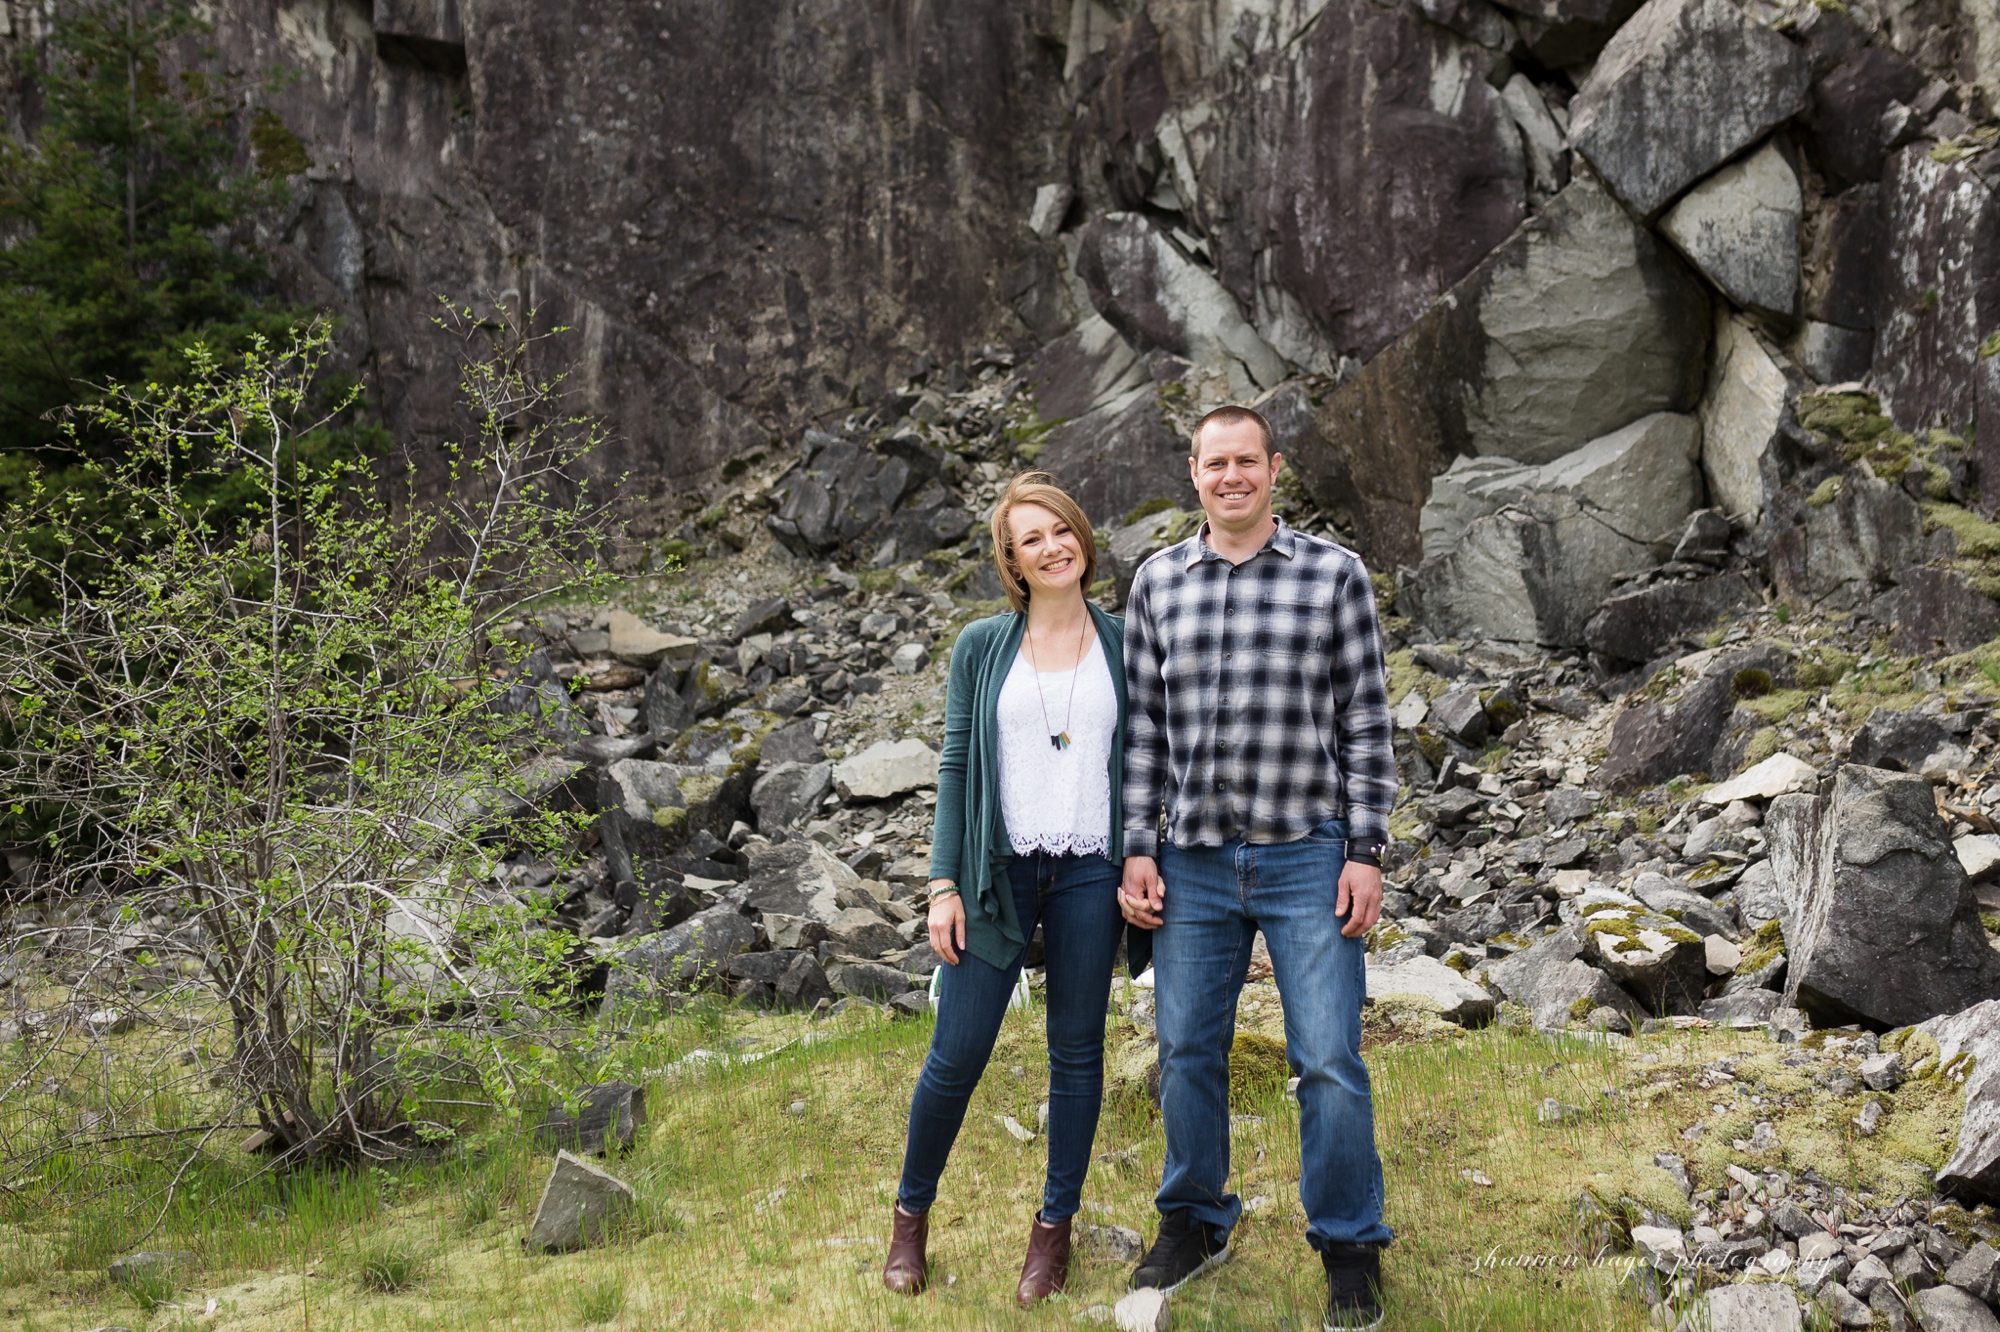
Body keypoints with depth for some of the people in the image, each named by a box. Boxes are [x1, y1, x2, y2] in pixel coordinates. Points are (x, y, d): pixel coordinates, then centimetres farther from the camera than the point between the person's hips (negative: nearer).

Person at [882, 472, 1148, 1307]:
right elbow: (955, 766, 3)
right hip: (999, 870, -1)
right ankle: (911, 1217, 21)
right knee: (956, 1056, 0)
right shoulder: (982, 648, 3)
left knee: (1076, 1052, 8)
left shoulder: (1122, 644, 5)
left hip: (1090, 874, 1)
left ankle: (1054, 1230, 23)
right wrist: (943, 884, -3)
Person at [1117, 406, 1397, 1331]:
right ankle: (1195, 1225, 30)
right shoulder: (1157, 582, 7)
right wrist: (1137, 849, 2)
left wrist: (1365, 853, -6)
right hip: (1193, 864, 3)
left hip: (1307, 861, -2)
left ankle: (1349, 1250, 17)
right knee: (1187, 1052, 11)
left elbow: (1366, 722, -1)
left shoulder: (1334, 575, 0)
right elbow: (1143, 727, 8)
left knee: (1329, 1062, -1)